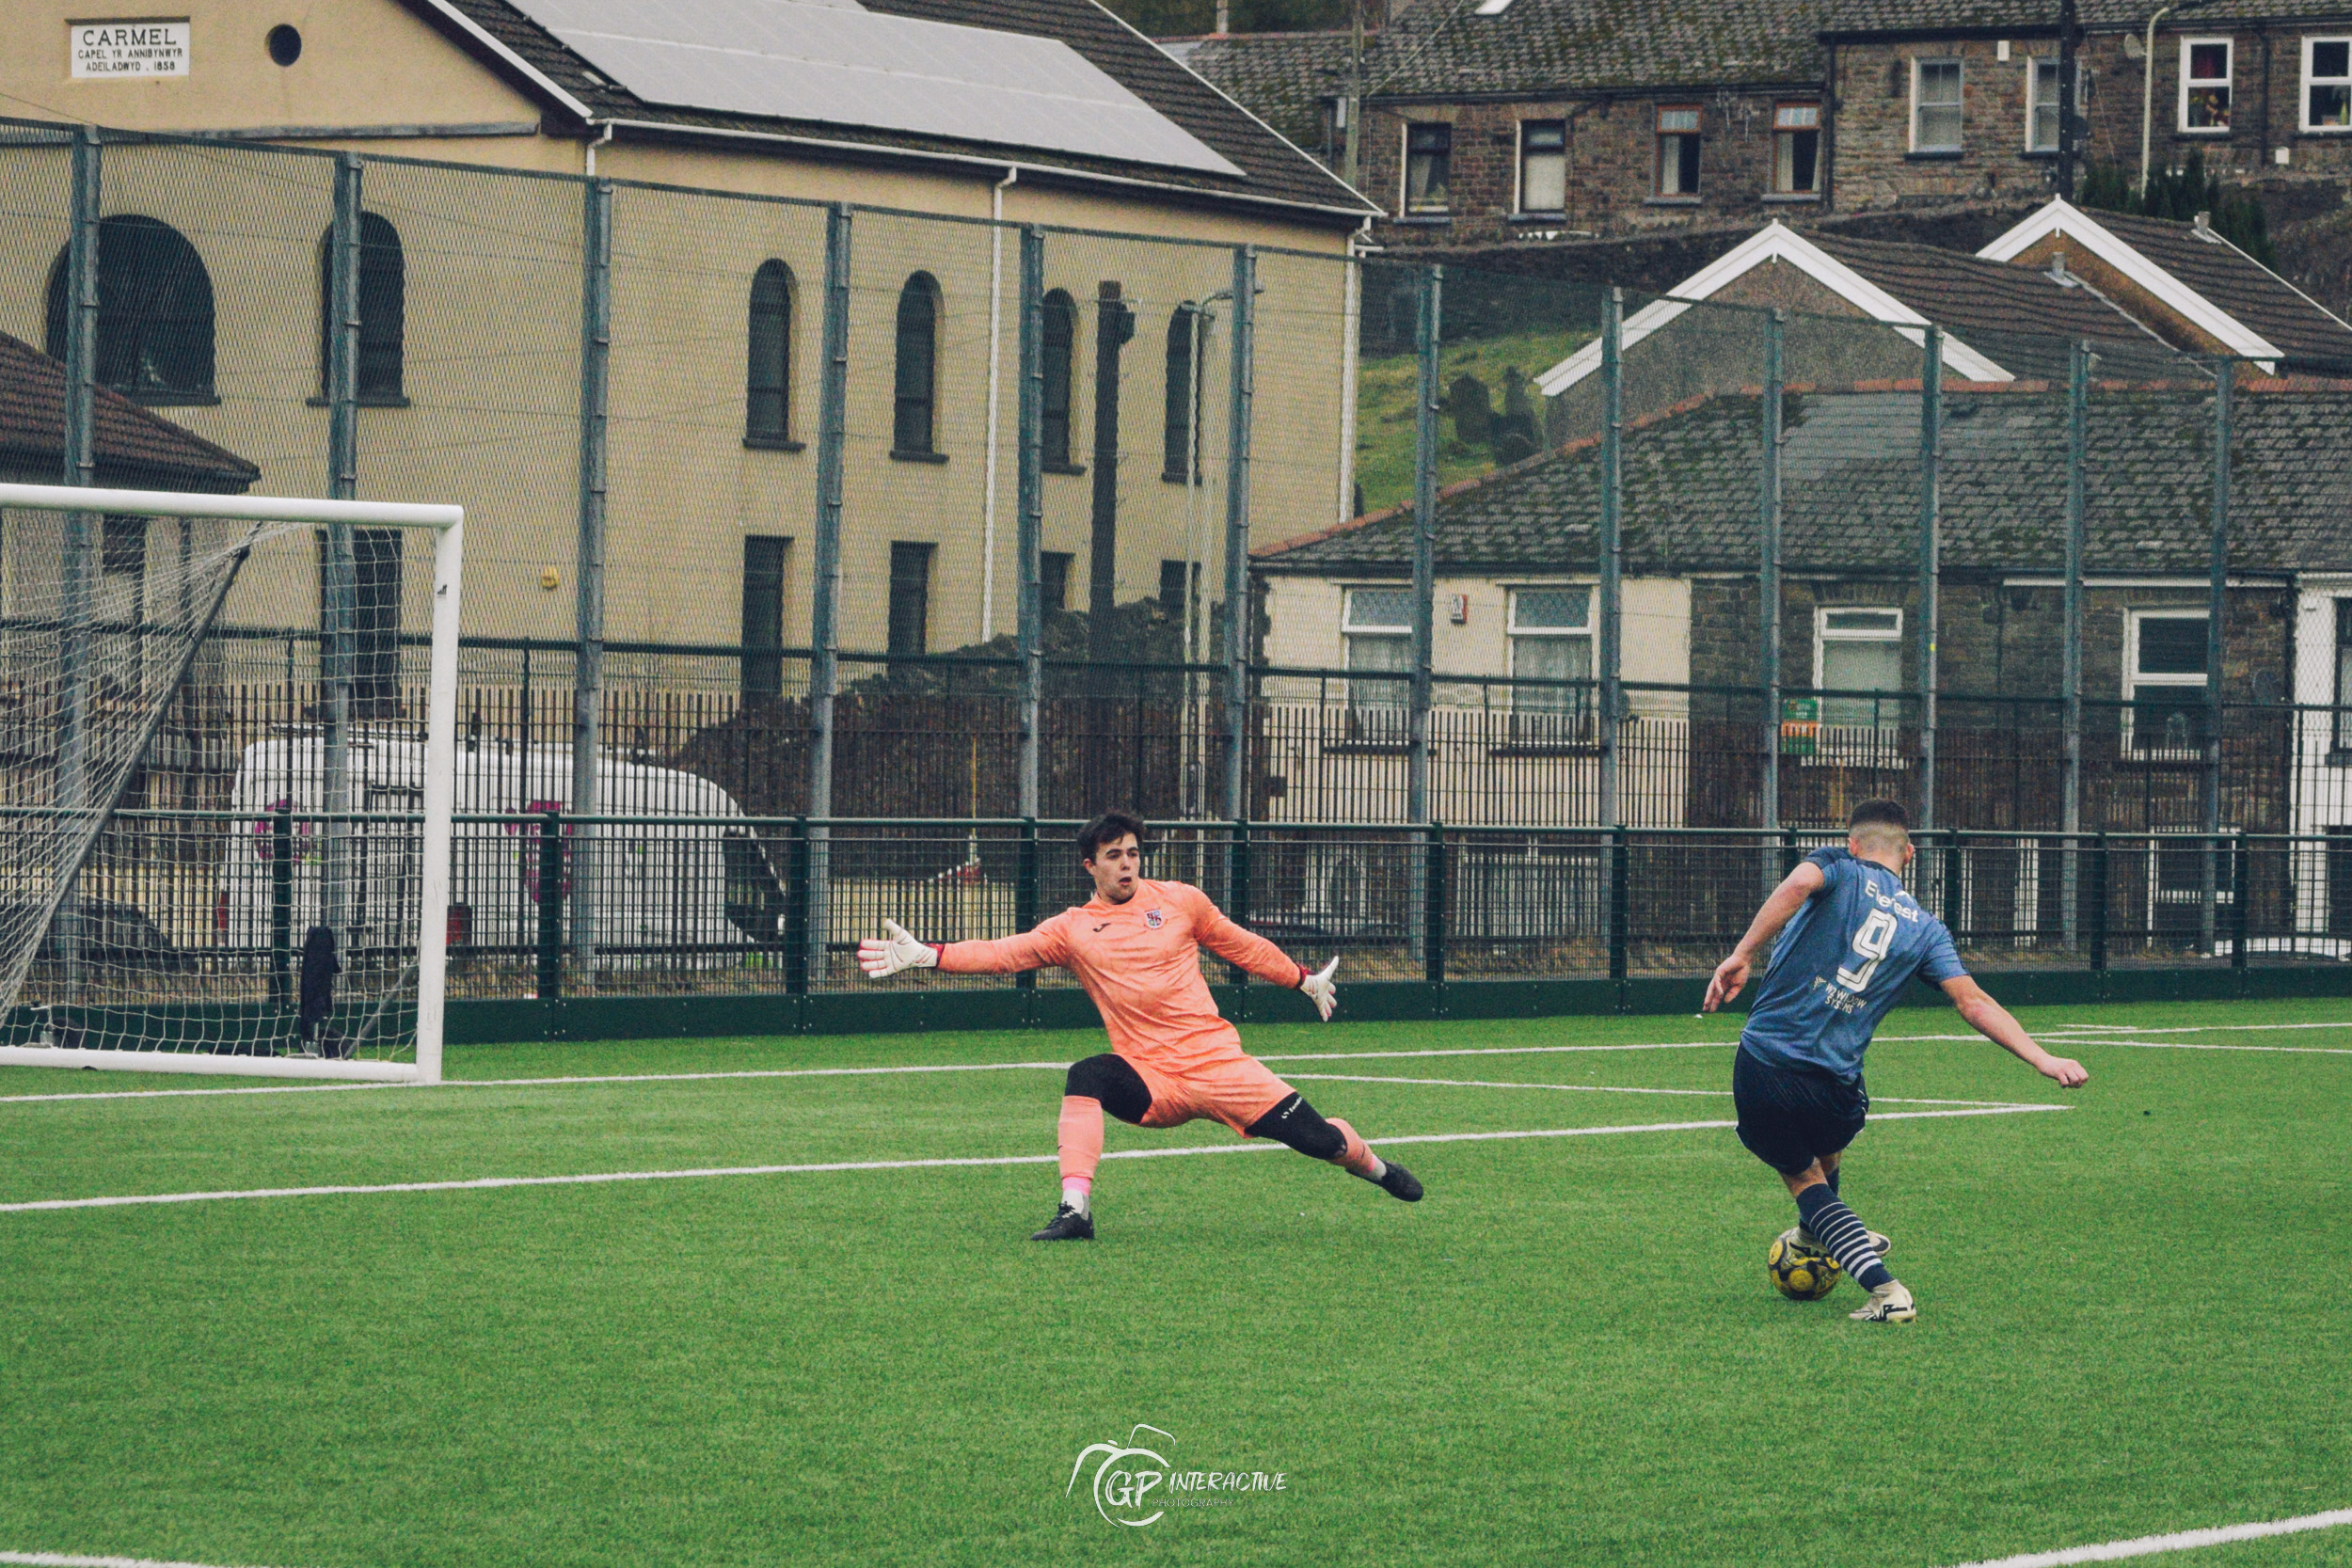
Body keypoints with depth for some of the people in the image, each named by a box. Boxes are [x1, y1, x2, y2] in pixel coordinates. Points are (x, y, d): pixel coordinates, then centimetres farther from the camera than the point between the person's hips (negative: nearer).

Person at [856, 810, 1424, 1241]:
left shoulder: (1179, 901, 7)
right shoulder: (1073, 929, 6)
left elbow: (1241, 945, 20)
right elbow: (1003, 953, -2)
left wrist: (1304, 980, 27)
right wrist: (925, 955, -14)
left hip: (1215, 1060, 0)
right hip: (1148, 1080, 0)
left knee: (1318, 1138, -6)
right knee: (1085, 1077, -32)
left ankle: (1373, 1165, 30)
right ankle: (1075, 1211, -33)